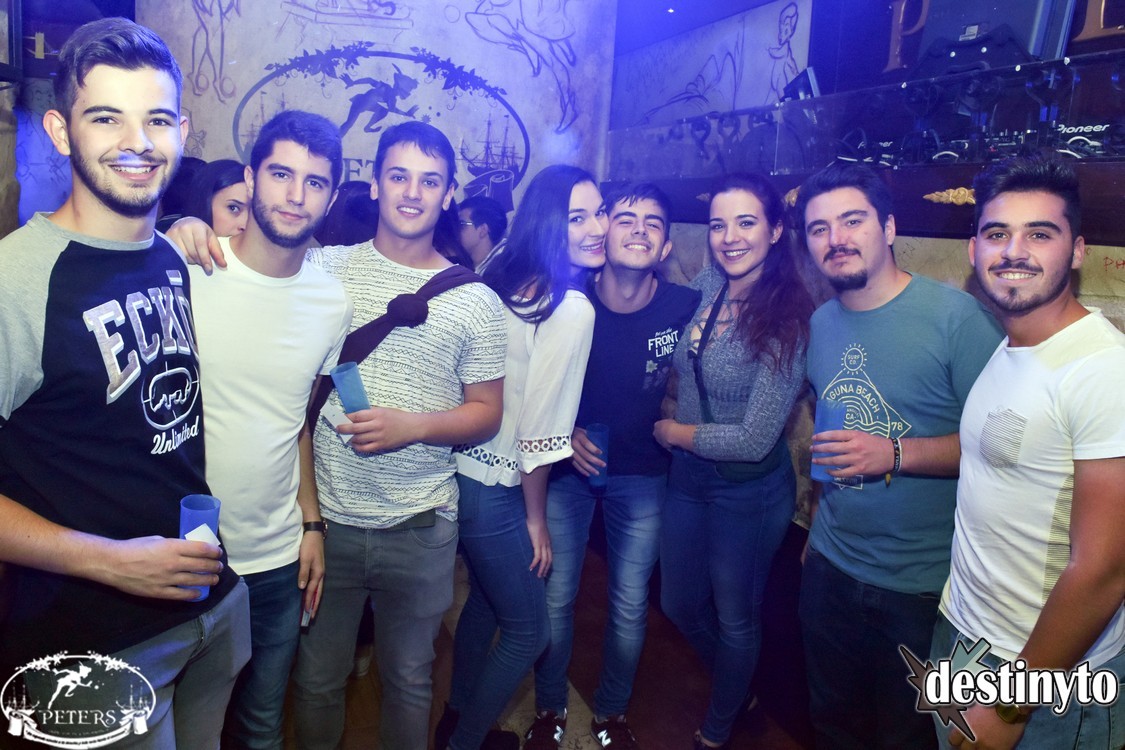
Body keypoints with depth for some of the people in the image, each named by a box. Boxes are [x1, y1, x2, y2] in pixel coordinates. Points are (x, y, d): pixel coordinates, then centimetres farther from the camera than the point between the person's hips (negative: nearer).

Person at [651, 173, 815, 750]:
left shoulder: (787, 320, -24)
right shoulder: (705, 286, -6)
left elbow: (754, 440, -25)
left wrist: (675, 432, -13)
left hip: (749, 491, -6)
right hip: (687, 474, 6)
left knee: (735, 618, 17)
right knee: (679, 603, 22)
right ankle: (736, 688, 53)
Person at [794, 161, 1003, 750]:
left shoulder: (956, 316, -16)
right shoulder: (820, 323, 4)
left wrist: (895, 454, -27)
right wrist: (818, 521, 9)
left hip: (921, 586, -5)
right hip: (830, 566, 6)